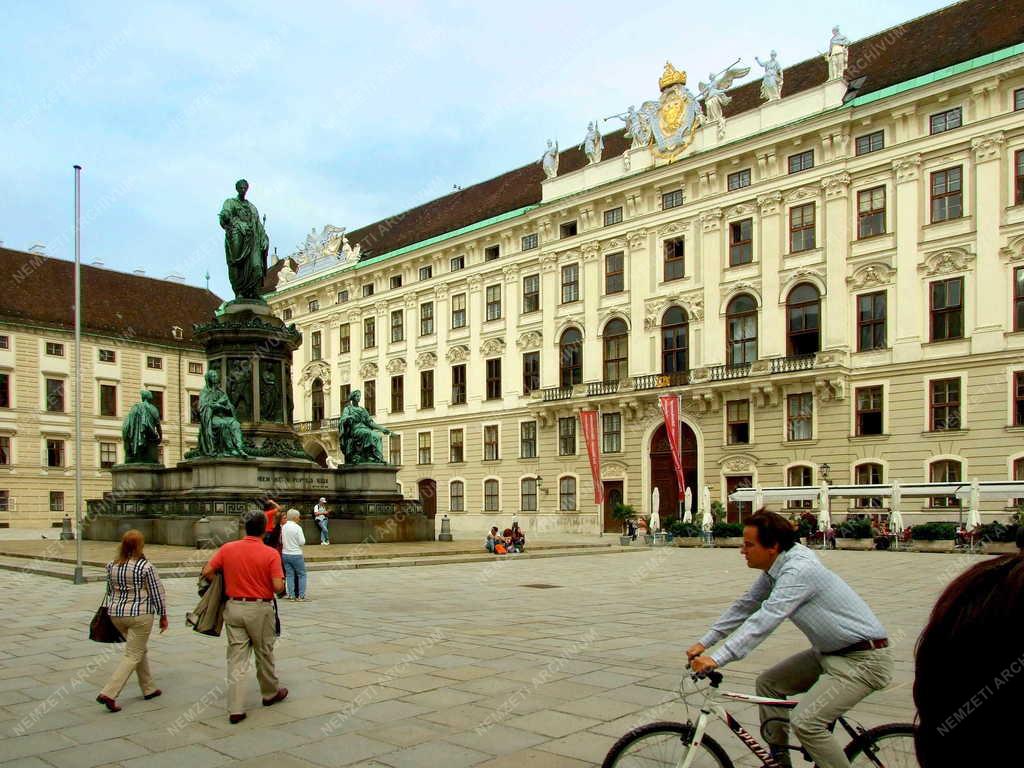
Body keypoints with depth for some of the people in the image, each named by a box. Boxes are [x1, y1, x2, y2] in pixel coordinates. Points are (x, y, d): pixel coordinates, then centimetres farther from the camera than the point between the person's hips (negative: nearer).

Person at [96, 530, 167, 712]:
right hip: (140, 615, -7)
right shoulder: (145, 566, -14)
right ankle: (108, 693, -10)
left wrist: (110, 612, 23)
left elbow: (109, 591, 12)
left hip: (116, 614, 7)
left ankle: (148, 689, 28)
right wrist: (163, 616, 2)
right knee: (133, 656, 1)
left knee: (140, 649, 21)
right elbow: (157, 593, -9)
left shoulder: (111, 565, 2)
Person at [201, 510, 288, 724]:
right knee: (264, 654, 17)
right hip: (260, 609, -2)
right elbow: (278, 587, -17)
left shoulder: (227, 548, -3)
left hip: (233, 607, 3)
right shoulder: (270, 554, -13)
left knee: (236, 658, 6)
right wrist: (282, 581, 5)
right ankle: (270, 694, 36)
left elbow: (207, 572, -2)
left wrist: (224, 582, 14)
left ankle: (235, 709, 3)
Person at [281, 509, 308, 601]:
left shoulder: (283, 527, 1)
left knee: (289, 575, 11)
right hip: (296, 554, -5)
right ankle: (301, 596, 2)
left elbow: (281, 541, 8)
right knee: (301, 575, 5)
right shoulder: (297, 527, -15)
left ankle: (291, 595, 12)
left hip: (285, 554, 5)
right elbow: (302, 542, -14)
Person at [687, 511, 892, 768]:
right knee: (768, 683, 9)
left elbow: (765, 619, -34)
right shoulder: (776, 569, 3)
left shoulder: (798, 570, -26)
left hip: (863, 659, -10)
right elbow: (744, 607, 11)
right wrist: (704, 643, 7)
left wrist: (716, 659, -37)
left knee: (806, 722, -20)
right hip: (829, 652, 10)